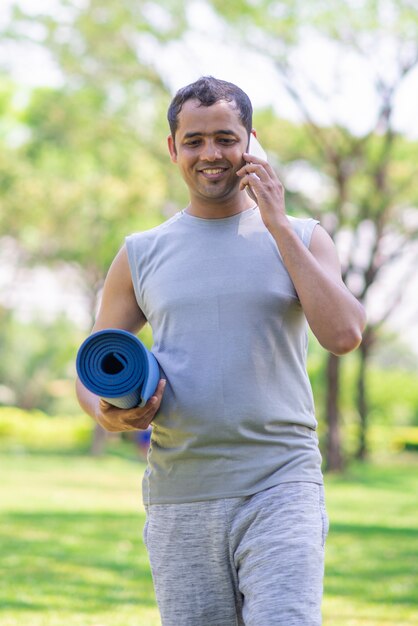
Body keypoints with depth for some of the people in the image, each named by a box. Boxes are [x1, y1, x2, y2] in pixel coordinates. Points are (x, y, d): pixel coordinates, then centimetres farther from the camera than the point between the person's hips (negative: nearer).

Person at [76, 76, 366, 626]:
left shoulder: (301, 239, 8)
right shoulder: (141, 256, 11)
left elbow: (344, 334, -10)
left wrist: (278, 225, -8)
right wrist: (110, 415, -9)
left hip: (281, 483, -2)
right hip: (180, 494, 2)